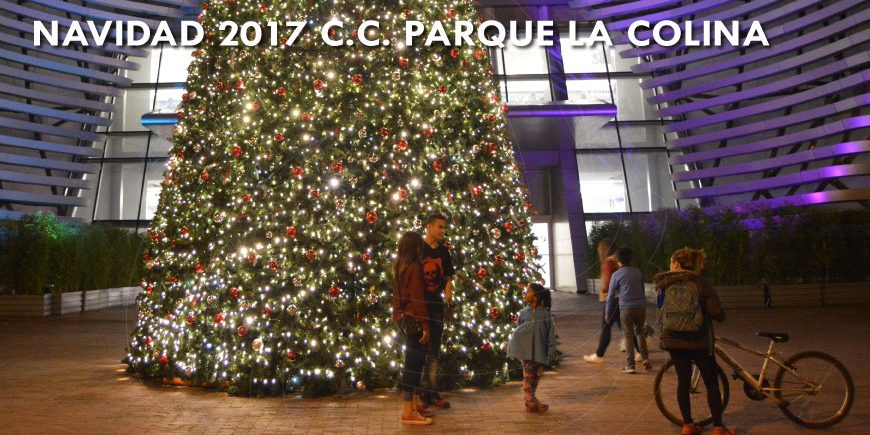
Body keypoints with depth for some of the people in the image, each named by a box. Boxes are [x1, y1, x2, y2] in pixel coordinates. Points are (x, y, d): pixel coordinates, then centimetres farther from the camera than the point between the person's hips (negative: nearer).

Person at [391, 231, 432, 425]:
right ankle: (409, 412, 4)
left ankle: (414, 403, 31)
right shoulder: (415, 268, -18)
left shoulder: (399, 267, 9)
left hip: (404, 318, 9)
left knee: (413, 363, 19)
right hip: (414, 320, -9)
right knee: (413, 364, -2)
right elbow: (418, 299, -19)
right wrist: (425, 326, -16)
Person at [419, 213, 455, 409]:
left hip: (436, 305, 5)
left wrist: (449, 299, 1)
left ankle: (431, 392, 17)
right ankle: (417, 392, 9)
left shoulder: (443, 252, 11)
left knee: (434, 351, 9)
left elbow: (448, 279, 15)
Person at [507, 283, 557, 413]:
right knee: (528, 375, 0)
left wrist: (551, 351, -6)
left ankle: (531, 400, 24)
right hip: (526, 350, 0)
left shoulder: (545, 314, -4)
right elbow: (518, 330, 9)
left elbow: (551, 333, -3)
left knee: (537, 375, 8)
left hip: (540, 351, 0)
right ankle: (530, 401, 9)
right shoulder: (523, 313, 3)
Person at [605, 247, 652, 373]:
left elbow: (611, 295, -1)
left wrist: (607, 313, 8)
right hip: (641, 306, 4)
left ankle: (630, 365, 3)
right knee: (639, 331, 22)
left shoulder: (616, 275, -4)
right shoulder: (638, 272, 8)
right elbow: (642, 289, 18)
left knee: (629, 336, 3)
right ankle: (645, 359, 16)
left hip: (626, 307, -4)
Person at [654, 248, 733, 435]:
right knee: (711, 383, 9)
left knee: (683, 380, 13)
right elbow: (717, 313, -12)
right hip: (698, 340, -3)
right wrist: (720, 315, 10)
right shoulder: (701, 284, -7)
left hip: (673, 340, 3)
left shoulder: (665, 284, 0)